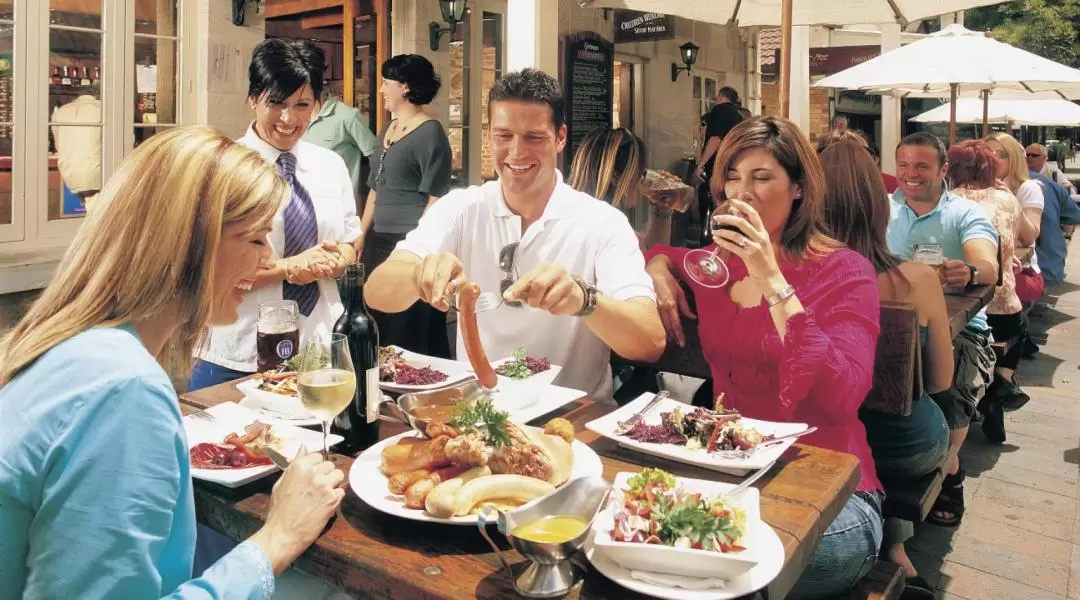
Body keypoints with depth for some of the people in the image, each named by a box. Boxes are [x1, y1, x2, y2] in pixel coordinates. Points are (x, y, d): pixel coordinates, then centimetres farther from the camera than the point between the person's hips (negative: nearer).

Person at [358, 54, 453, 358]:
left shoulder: (430, 133, -10)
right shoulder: (387, 130, 15)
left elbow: (436, 199, -15)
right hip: (379, 242, 9)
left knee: (410, 338, -3)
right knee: (376, 330, 14)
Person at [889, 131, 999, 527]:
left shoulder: (966, 214, 3)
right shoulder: (883, 209, 12)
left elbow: (988, 267, -17)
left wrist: (969, 272, -42)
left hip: (958, 327, -2)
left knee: (950, 390, -33)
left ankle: (946, 469, -1)